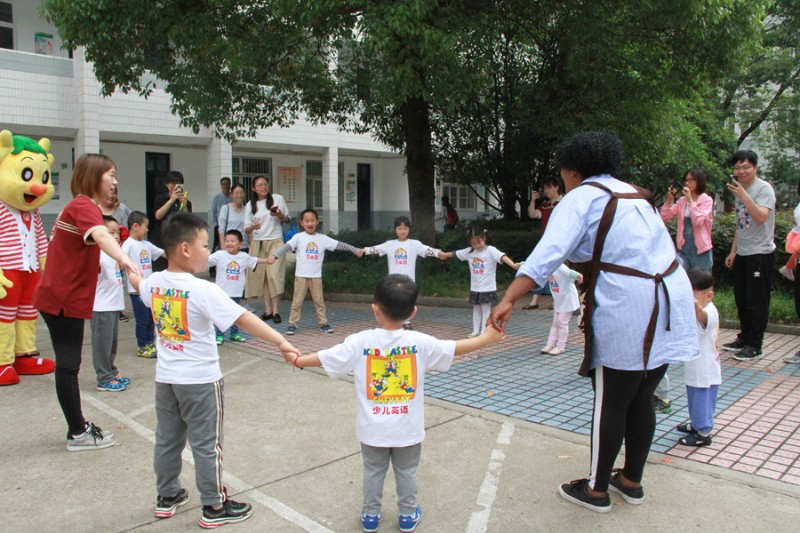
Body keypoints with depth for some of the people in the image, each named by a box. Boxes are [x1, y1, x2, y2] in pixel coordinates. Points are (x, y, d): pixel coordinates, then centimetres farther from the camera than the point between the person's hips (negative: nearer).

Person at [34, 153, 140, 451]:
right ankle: (78, 434, 10)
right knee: (68, 366, -1)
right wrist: (124, 259, -57)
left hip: (65, 297, 10)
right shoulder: (84, 206, -18)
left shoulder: (79, 206, 14)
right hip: (64, 300, -10)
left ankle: (78, 427, 25)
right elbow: (101, 234, -40)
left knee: (68, 365, 15)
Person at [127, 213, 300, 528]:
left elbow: (138, 283, 24)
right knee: (207, 445, 5)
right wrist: (280, 342, -32)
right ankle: (214, 508, 18)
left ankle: (167, 497, 36)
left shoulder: (154, 283, -1)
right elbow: (244, 319, -30)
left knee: (167, 439, 19)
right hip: (199, 380, -7)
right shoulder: (203, 291, -23)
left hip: (165, 377, 7)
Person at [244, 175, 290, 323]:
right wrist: (252, 227, -18)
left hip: (275, 242, -2)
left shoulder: (278, 199, 4)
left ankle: (276, 310, -4)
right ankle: (268, 310, 8)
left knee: (275, 275, -11)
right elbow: (246, 229, 6)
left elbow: (288, 220, 11)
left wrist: (280, 215, -11)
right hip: (257, 243, 2)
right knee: (261, 276, 0)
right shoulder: (250, 205, 7)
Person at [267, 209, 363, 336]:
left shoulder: (323, 238, 3)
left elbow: (339, 245, 3)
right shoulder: (298, 237, -4)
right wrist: (274, 255, -30)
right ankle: (292, 324, 9)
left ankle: (323, 323, 17)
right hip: (301, 276, -2)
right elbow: (286, 247, -15)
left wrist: (356, 250, 1)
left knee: (319, 301, 9)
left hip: (316, 276, 2)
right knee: (297, 301, 3)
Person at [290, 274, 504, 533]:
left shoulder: (359, 342, -16)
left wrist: (297, 360, 13)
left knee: (373, 472, 19)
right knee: (407, 473, 19)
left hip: (373, 429, 0)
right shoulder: (419, 342, -14)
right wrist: (487, 337, 11)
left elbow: (323, 358, -6)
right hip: (407, 429, 0)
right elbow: (455, 348, -4)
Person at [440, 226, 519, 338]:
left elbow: (502, 257, -30)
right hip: (474, 288, 6)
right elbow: (456, 253, 18)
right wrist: (445, 254, 34)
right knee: (476, 309, 15)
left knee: (485, 310, 1)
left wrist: (513, 265, -47)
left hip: (487, 288, -6)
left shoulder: (490, 250, -14)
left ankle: (483, 332, 6)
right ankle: (475, 331, 25)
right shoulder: (469, 251, 2)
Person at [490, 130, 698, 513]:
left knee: (610, 403, 5)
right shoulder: (636, 194, 20)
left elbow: (549, 252, -21)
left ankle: (596, 490, 20)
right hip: (671, 300, 8)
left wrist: (508, 300, -27)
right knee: (641, 399, 18)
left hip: (627, 310, -8)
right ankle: (631, 481, 33)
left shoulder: (582, 197, -5)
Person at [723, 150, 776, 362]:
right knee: (741, 299, 14)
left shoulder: (764, 188, -10)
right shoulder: (739, 189, 14)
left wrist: (743, 195, -30)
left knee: (757, 301, -3)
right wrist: (733, 251, 18)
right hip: (742, 254, 8)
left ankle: (755, 346, 4)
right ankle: (744, 339, 27)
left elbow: (761, 217, -26)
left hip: (760, 253, -8)